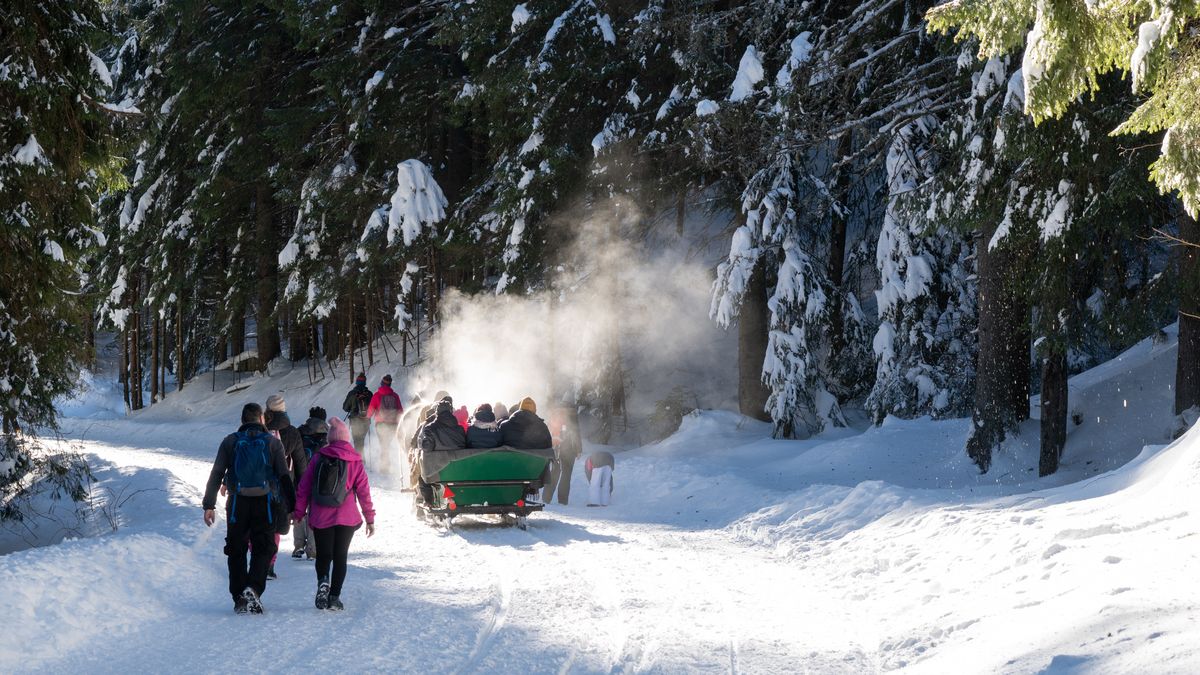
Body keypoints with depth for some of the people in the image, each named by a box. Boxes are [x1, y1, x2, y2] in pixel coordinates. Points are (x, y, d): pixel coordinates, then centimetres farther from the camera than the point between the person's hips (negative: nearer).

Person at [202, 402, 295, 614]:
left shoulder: (230, 442, 4)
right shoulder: (273, 442, 2)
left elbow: (216, 475, 1)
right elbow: (285, 476, -2)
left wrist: (209, 505, 4)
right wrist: (291, 506, 3)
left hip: (238, 503, 1)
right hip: (265, 503, -1)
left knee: (236, 550, 11)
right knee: (262, 549, 4)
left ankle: (239, 598, 9)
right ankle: (253, 589, -19)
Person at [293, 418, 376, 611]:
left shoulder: (319, 458, 1)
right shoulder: (355, 461, 0)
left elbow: (304, 487, 3)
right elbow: (363, 491, 0)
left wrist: (299, 512, 11)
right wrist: (370, 519, 6)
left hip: (320, 517, 1)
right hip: (346, 517, 0)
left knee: (323, 555, 11)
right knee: (340, 557, 8)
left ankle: (323, 581, -17)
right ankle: (334, 597, 1)